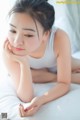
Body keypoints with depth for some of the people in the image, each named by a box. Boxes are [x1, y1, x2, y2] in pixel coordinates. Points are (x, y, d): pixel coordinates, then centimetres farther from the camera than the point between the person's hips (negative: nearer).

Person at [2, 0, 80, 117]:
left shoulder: (59, 37, -41)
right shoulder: (9, 46, -39)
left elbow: (64, 84, -32)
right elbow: (26, 98, -38)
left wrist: (41, 99, -51)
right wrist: (24, 63, -53)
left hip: (59, 65, -1)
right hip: (38, 71, 1)